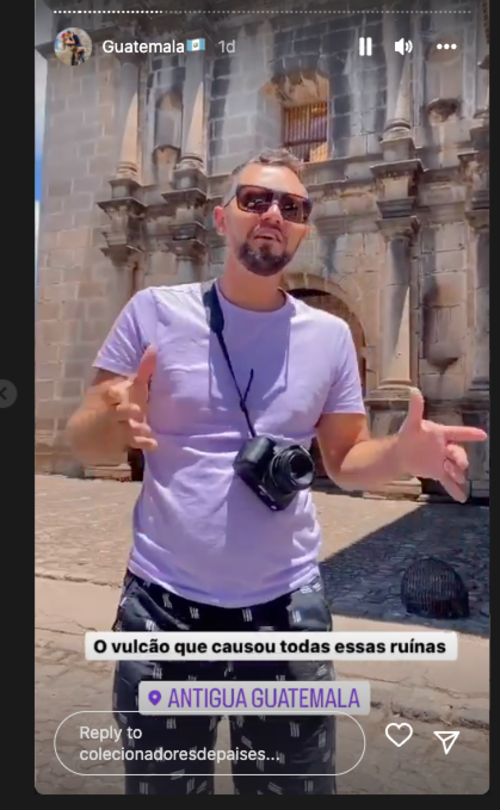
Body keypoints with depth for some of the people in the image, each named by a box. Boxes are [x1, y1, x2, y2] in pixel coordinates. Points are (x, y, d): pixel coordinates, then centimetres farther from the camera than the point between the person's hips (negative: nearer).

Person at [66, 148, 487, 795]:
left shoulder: (329, 335, 0)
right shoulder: (154, 311, -5)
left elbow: (344, 461, 8)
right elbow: (82, 442, -2)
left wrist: (402, 453, -14)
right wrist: (115, 420, -25)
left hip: (285, 608, 2)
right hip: (162, 604, -1)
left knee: (295, 786, 20)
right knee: (160, 788, 20)